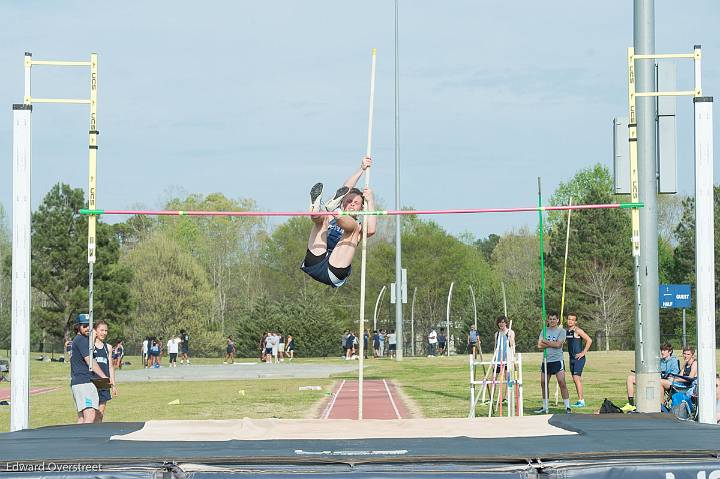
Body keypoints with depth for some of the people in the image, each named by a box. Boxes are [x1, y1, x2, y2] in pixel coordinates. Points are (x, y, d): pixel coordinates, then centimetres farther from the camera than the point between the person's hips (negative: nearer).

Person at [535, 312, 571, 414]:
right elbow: (539, 345, 0)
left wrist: (546, 342, -5)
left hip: (557, 360, -5)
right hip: (546, 360, 5)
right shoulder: (544, 331, 11)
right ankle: (545, 407, 21)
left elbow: (558, 344, -13)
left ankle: (567, 407, -10)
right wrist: (552, 344, -9)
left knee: (562, 383, -12)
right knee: (543, 383, 9)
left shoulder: (561, 331, 0)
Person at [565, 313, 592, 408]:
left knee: (576, 378, -14)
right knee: (575, 379, 9)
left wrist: (583, 353, -15)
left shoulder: (577, 330, -11)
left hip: (579, 358, -8)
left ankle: (581, 401, -15)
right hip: (571, 358, 8)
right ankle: (580, 400, 14)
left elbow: (589, 340, -16)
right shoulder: (566, 331, 11)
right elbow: (564, 341, 29)